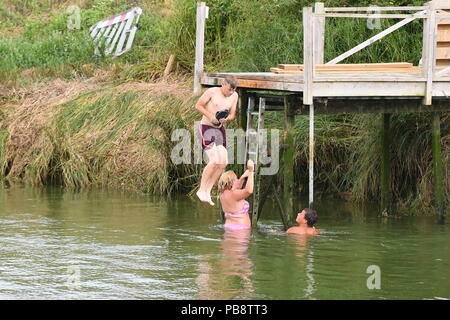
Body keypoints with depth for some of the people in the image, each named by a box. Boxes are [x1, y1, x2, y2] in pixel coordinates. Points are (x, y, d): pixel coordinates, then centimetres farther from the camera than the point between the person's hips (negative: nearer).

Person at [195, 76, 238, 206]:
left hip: (219, 129, 7)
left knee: (223, 163, -1)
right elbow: (198, 105, -8)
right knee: (214, 160, -20)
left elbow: (232, 115, 8)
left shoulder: (234, 96, 3)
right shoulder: (212, 92, -13)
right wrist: (210, 116, -21)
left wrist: (226, 119, -15)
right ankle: (201, 190, -7)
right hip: (206, 128, -7)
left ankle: (207, 191, 9)